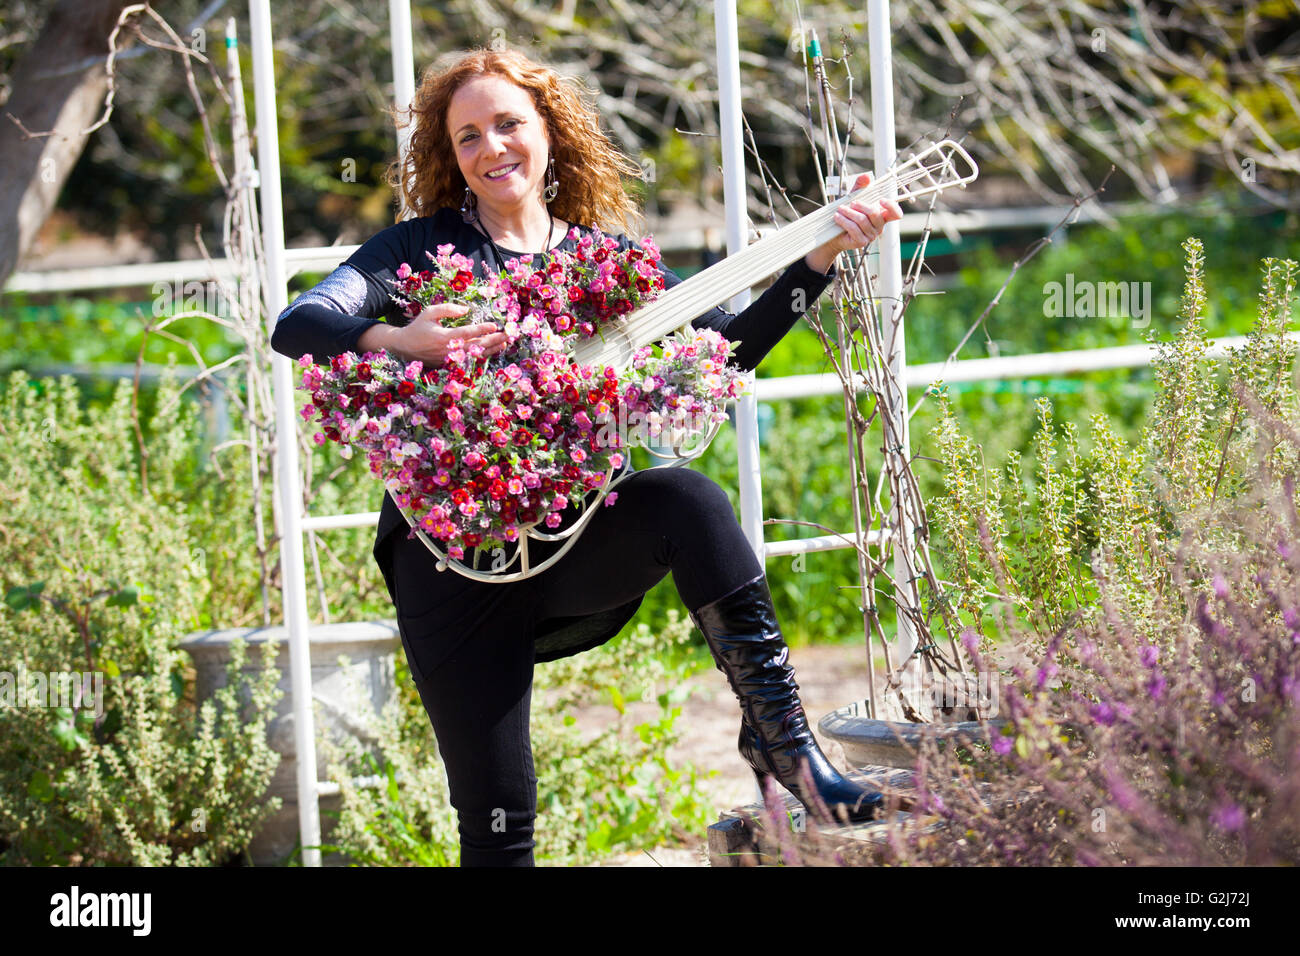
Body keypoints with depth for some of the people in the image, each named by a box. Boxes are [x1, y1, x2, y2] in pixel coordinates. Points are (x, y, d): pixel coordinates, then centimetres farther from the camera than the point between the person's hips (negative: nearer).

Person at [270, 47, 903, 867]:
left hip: (576, 547, 2)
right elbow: (296, 326, -11)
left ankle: (779, 733, -30)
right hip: (452, 556, -2)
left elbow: (728, 345, 3)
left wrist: (823, 256, -7)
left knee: (687, 500, -32)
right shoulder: (426, 246, 3)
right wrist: (395, 339, -31)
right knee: (498, 818, -7)